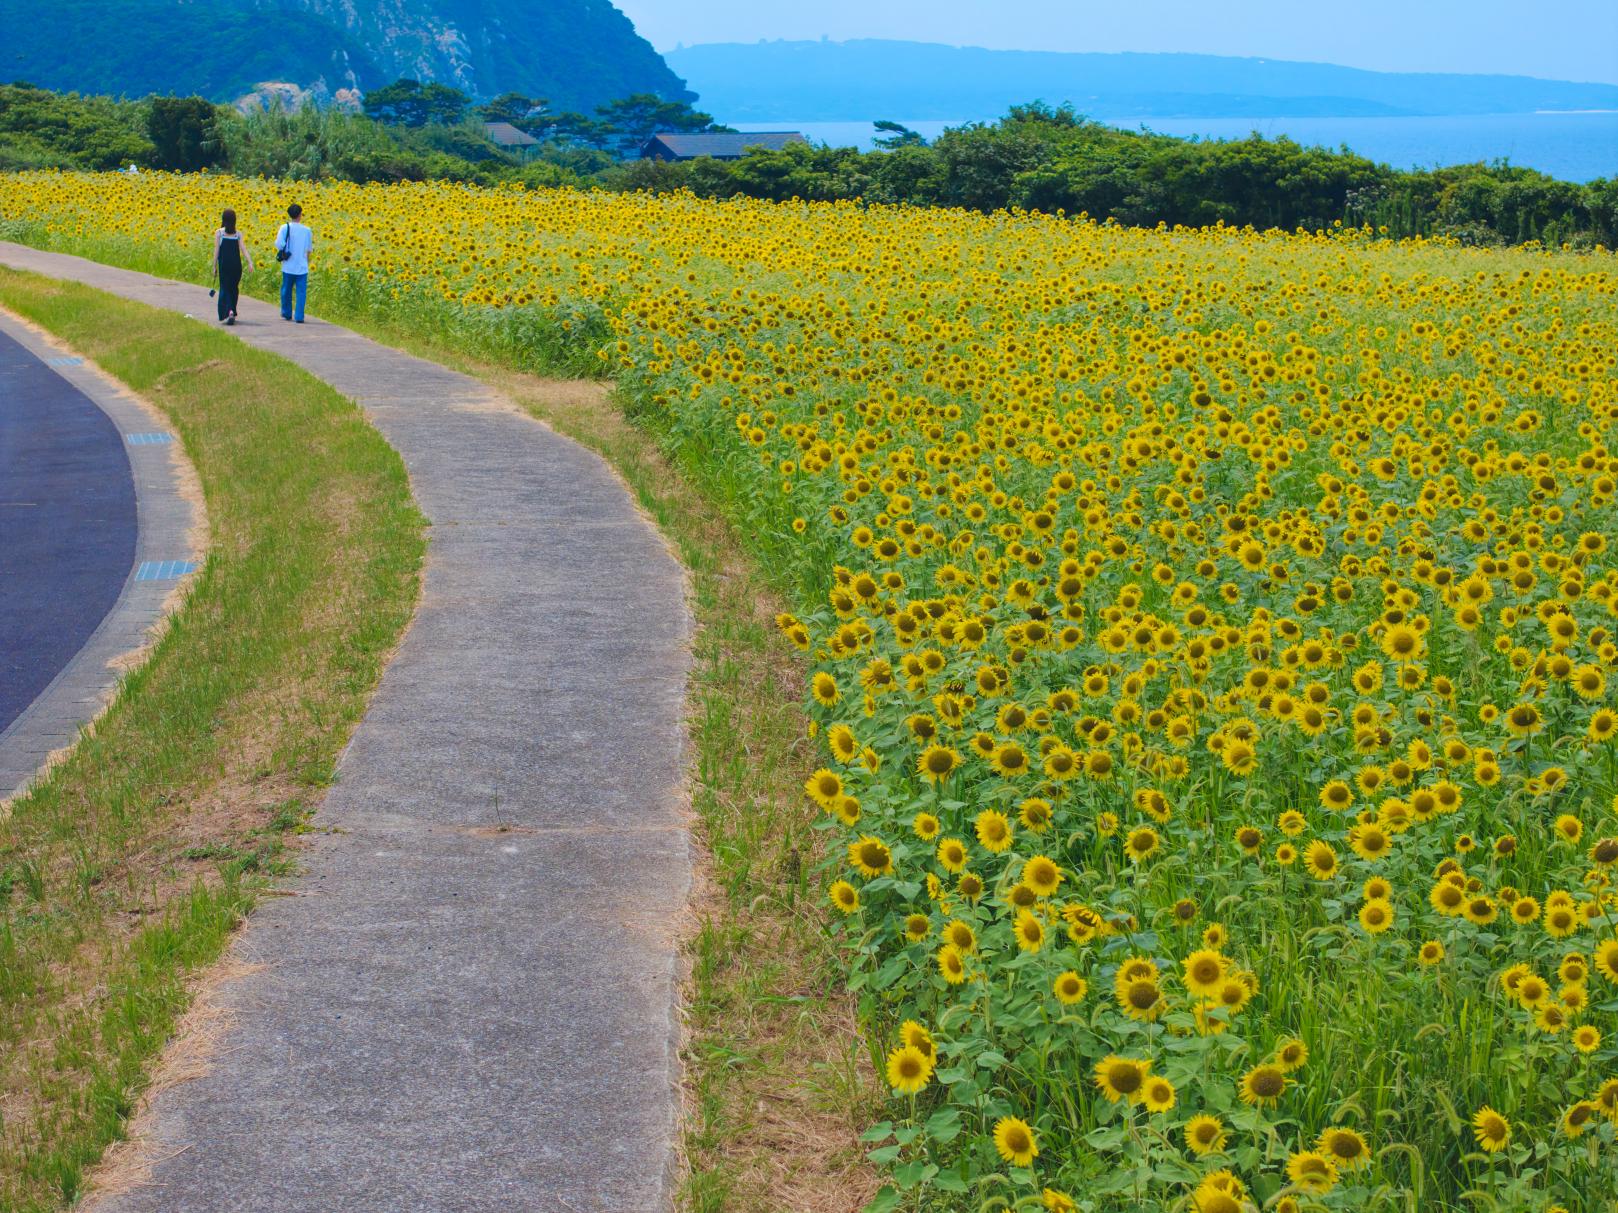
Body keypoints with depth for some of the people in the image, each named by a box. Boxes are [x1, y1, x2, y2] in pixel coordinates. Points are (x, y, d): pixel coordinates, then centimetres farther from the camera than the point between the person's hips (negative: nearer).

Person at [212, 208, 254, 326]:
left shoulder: (219, 233, -3)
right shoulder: (238, 234, 4)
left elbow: (216, 251, -4)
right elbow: (243, 249, -6)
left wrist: (214, 267, 1)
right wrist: (250, 263, -12)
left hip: (224, 265, -3)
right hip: (236, 265, 3)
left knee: (225, 289, 0)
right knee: (234, 289, 20)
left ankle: (229, 312, -22)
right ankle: (232, 311, 29)